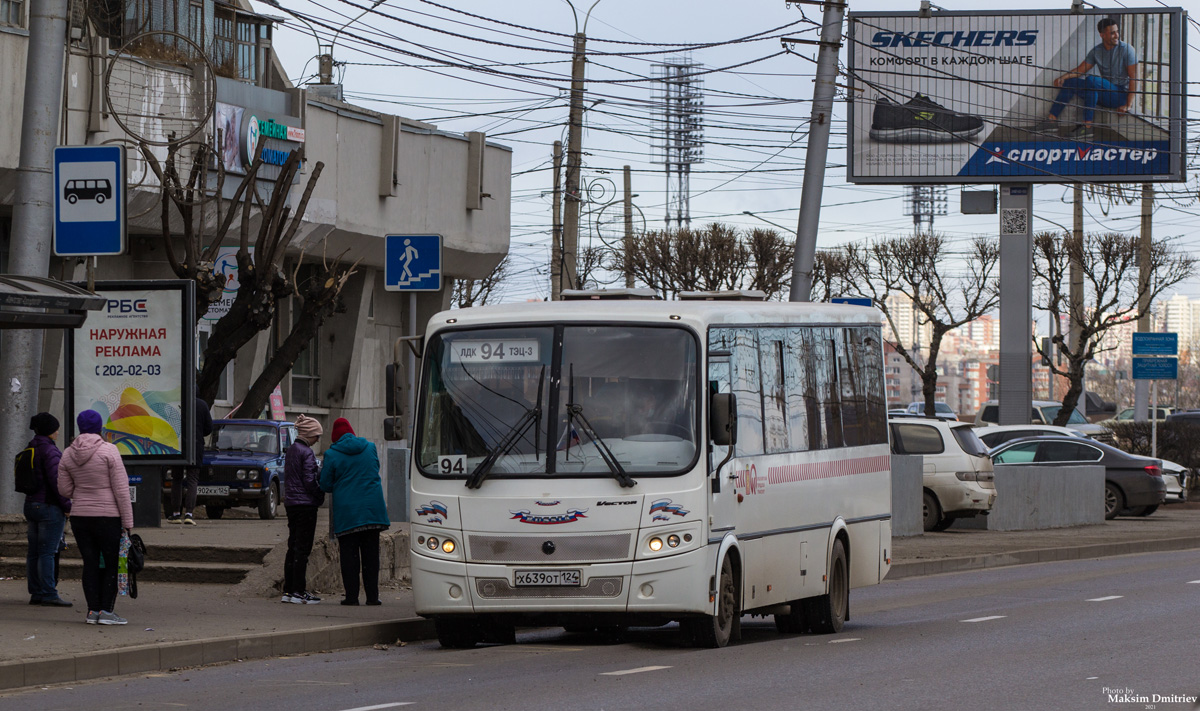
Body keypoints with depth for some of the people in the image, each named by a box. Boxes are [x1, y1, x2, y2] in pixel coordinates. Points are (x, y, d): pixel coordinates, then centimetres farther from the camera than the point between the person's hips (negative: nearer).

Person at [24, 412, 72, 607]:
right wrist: (67, 505, -14)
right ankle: (49, 595, -8)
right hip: (50, 507, -9)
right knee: (47, 552, -8)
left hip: (31, 504, 9)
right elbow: (55, 480, -20)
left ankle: (36, 593, 12)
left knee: (34, 552, 9)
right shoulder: (49, 450, -15)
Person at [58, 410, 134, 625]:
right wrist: (128, 522, -8)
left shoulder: (68, 454, 3)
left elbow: (64, 490, 7)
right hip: (107, 516, -4)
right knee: (113, 564, 3)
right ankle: (106, 610, -2)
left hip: (79, 516, 4)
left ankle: (93, 610, 6)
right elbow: (121, 489, -11)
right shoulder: (108, 450, -10)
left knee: (90, 564, 8)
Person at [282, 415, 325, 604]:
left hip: (292, 503, 9)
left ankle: (288, 590, 14)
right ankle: (299, 591, -6)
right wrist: (321, 496, -3)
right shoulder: (306, 452, -14)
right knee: (302, 548, -6)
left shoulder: (292, 450, 13)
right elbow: (309, 482, -17)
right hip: (305, 504, -9)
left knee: (293, 547, 12)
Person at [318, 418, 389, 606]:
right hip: (372, 509, 3)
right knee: (371, 554, 7)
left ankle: (352, 596, -1)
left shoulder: (332, 455, -5)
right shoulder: (370, 448, 6)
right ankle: (372, 596, 5)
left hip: (346, 510, -3)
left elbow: (325, 485, -1)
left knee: (349, 555, 2)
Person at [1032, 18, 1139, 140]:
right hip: (1105, 96, 7)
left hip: (1121, 94, -7)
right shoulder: (1096, 51, 8)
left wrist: (1128, 105, -22)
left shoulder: (1126, 49, -10)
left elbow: (1133, 78, -14)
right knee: (1070, 82, 1)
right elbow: (1080, 70, 12)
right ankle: (1052, 119, 1)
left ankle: (1087, 127, -34)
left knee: (1091, 80, -32)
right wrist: (1063, 77, -10)